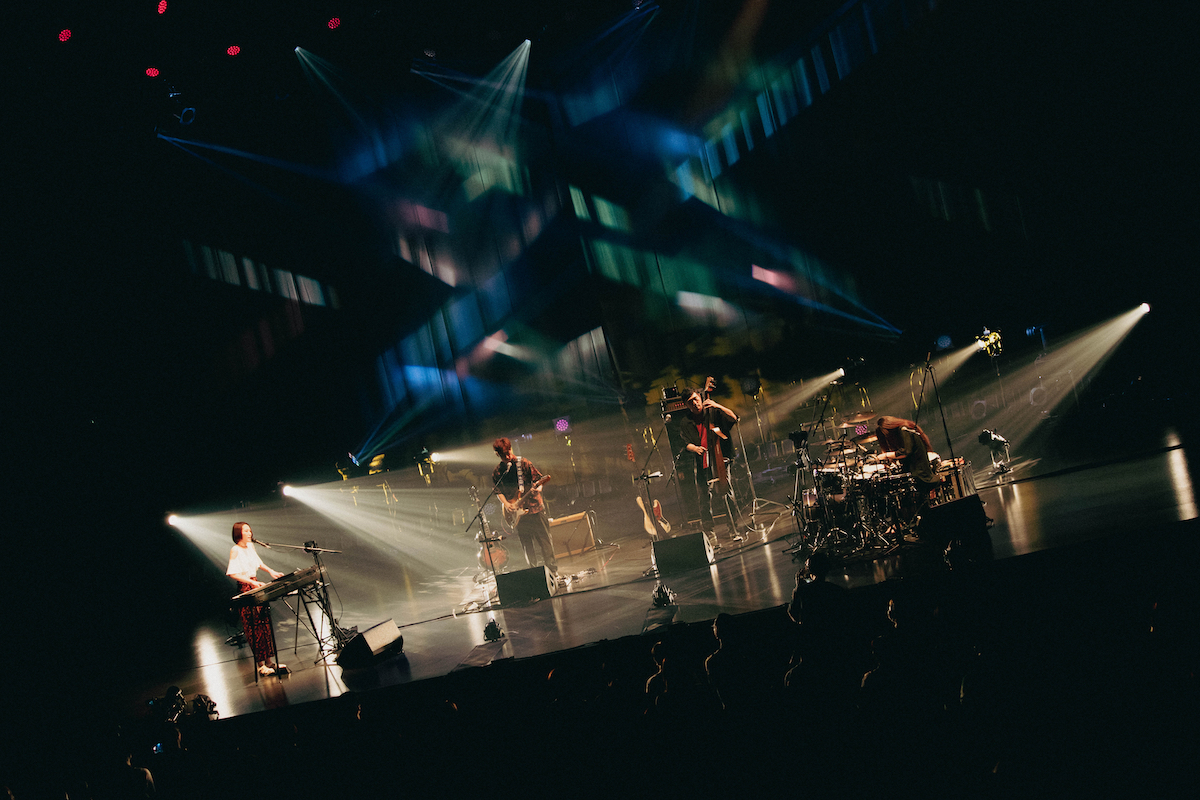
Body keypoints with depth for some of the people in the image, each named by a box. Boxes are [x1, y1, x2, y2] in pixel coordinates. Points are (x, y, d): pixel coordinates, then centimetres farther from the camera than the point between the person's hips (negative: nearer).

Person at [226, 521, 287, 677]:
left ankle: (270, 661, 14)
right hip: (245, 589, -8)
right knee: (254, 627, -5)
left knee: (266, 623, 7)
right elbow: (233, 573, -20)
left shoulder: (250, 546, 9)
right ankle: (261, 665, 0)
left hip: (256, 585, 8)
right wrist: (252, 582, -27)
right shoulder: (235, 550, -13)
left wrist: (271, 571, 9)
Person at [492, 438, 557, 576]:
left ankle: (553, 570, 6)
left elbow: (537, 478, -1)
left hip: (534, 507, -2)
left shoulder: (524, 463, -2)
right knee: (527, 546, 7)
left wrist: (537, 488, -21)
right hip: (517, 513, 2)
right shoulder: (497, 471, 5)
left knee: (544, 540, -2)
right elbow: (498, 491, 11)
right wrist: (506, 504, -4)